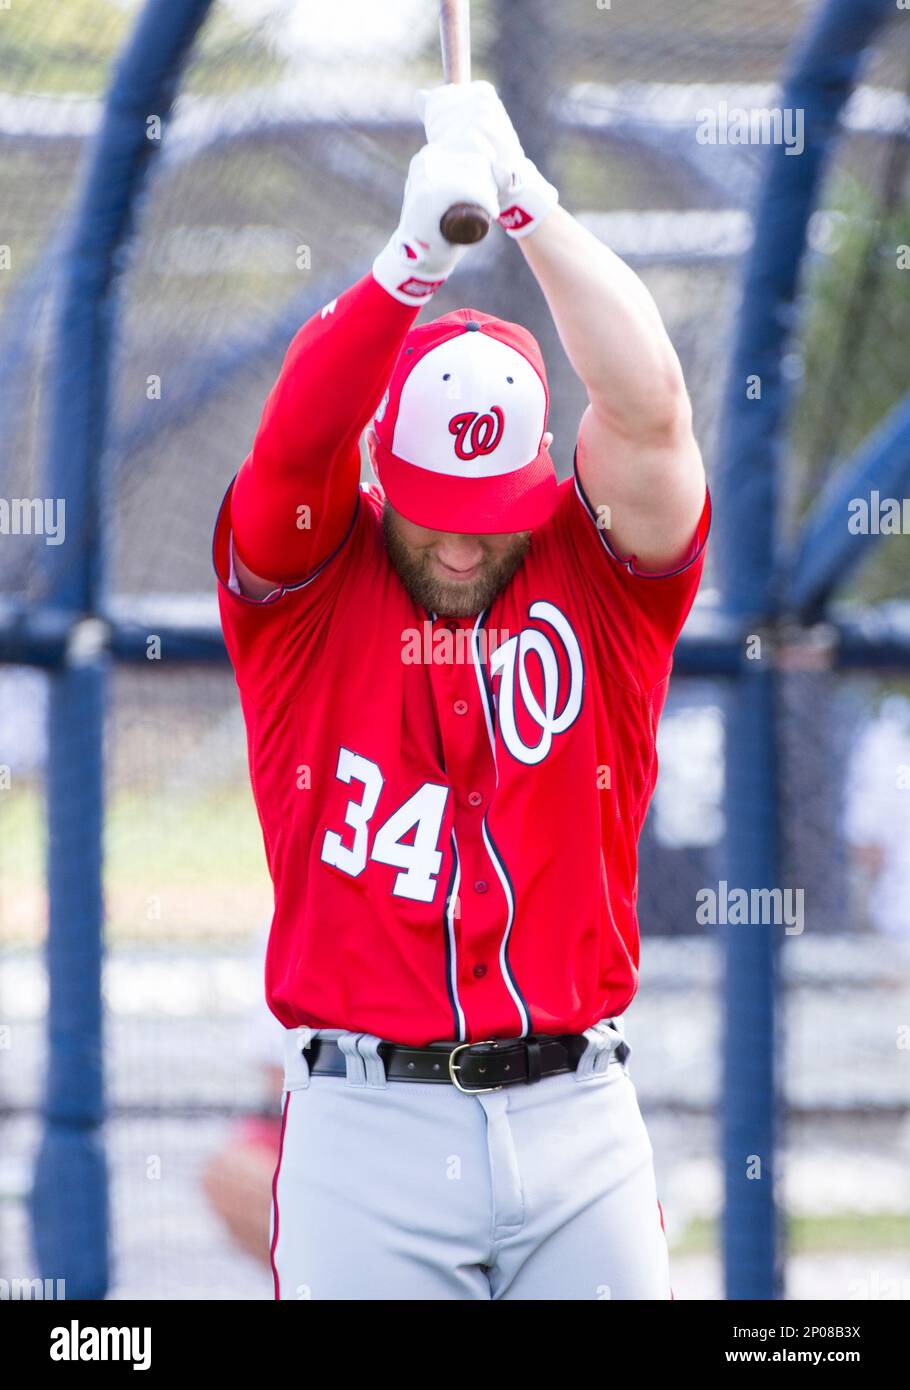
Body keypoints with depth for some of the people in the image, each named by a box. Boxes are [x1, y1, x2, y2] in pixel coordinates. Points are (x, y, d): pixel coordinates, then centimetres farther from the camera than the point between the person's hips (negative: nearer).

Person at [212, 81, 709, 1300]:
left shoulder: (601, 575, 8)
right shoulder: (305, 574, 5)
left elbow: (649, 409, -7)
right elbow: (296, 439, -14)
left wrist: (523, 194, -11)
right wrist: (415, 255, -28)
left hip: (579, 1118, 1)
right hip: (367, 1119, -1)